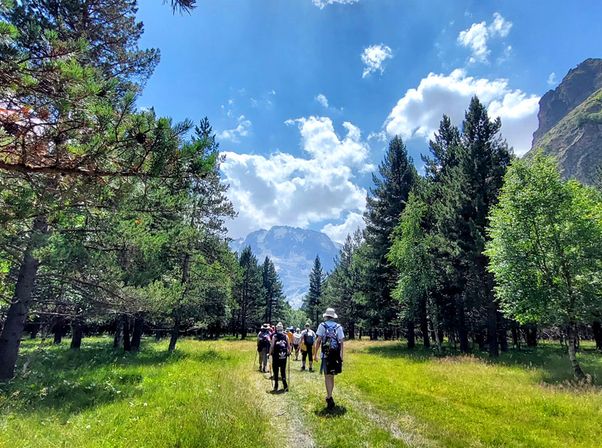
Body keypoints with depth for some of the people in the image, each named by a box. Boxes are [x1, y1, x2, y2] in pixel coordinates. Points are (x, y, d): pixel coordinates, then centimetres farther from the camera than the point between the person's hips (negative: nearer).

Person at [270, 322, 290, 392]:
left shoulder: (274, 336, -7)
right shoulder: (286, 336, 0)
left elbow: (272, 346, -13)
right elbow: (289, 346, 1)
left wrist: (270, 353, 0)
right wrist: (288, 352, 15)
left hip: (276, 356, -3)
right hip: (284, 357, 3)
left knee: (275, 371, 10)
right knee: (283, 371, 13)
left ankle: (276, 387, 14)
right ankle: (285, 386, 6)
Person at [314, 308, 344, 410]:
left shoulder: (322, 326, -3)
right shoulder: (338, 327, 5)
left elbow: (318, 341, -6)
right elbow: (341, 342, 2)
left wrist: (315, 354, 0)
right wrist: (341, 356, 8)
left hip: (326, 354, -4)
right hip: (336, 354, 4)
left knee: (327, 376, -1)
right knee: (331, 376, 17)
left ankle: (330, 398, -9)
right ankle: (329, 396, 29)